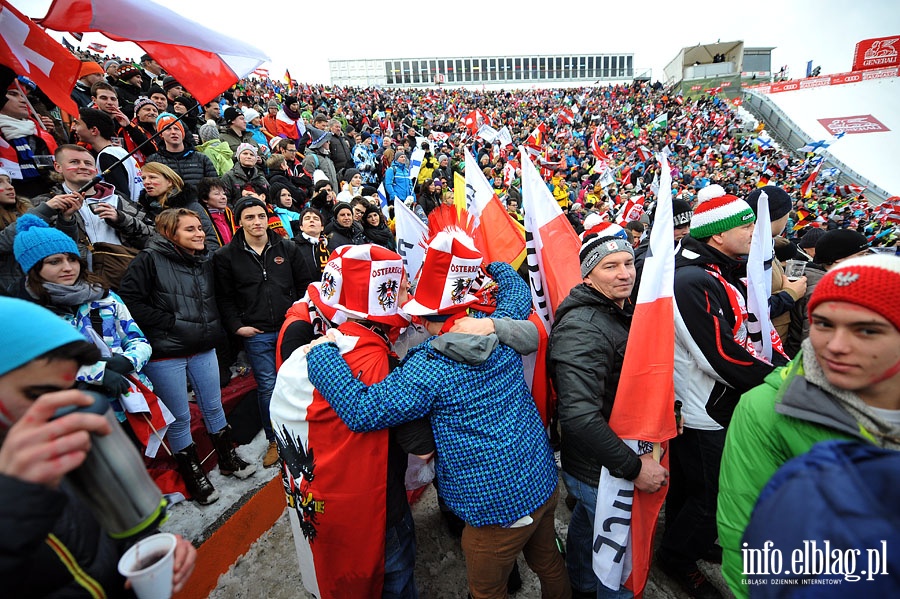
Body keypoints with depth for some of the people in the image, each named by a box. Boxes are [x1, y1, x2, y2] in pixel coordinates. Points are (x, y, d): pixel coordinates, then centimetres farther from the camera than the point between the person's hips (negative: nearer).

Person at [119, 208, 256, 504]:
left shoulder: (205, 261, 8)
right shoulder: (150, 259, -11)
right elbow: (130, 300, -17)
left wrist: (214, 328, 7)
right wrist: (170, 322, -16)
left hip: (203, 349, 5)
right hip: (166, 354, -5)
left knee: (214, 407, 16)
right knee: (180, 418, 8)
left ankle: (228, 459, 34)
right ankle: (193, 475, 26)